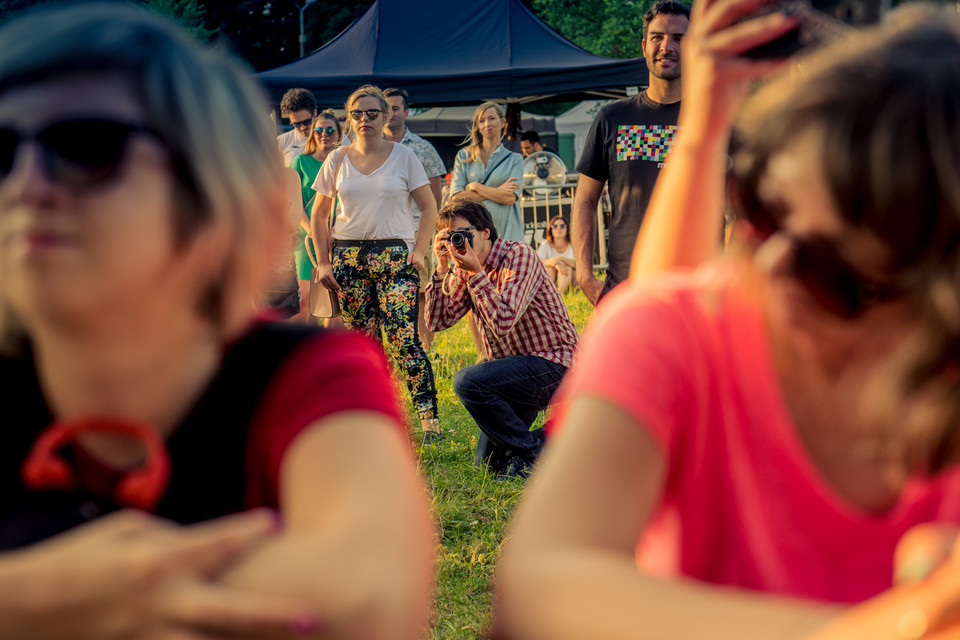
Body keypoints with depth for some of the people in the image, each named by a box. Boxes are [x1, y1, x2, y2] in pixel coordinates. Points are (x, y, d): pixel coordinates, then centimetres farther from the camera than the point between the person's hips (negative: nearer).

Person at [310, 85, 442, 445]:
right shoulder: (337, 160, 9)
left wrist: (419, 251, -5)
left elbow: (428, 208, 6)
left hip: (395, 256, -3)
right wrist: (323, 262, 5)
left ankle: (428, 417, -13)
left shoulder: (403, 157, 4)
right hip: (348, 257, 3)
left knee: (404, 339, -14)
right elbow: (318, 216, 14)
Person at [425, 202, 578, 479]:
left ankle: (531, 452, -14)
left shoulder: (519, 255, -18)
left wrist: (476, 272, -28)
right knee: (487, 461, 8)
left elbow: (503, 323, -30)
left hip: (551, 365, -9)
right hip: (515, 366, 9)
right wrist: (443, 267, -9)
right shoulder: (466, 269, 6)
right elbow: (437, 321, -2)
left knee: (468, 382, -30)